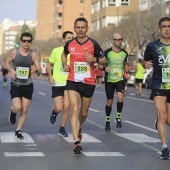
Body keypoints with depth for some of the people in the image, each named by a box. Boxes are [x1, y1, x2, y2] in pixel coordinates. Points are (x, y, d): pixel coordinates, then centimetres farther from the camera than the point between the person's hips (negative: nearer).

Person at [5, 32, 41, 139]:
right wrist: (11, 70, -10)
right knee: (17, 107, -16)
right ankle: (12, 112, 23)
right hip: (15, 85, -1)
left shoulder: (33, 55, -3)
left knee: (24, 110, 4)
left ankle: (18, 130, 21)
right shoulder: (14, 52, -5)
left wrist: (36, 69, -28)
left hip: (28, 85, 2)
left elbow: (40, 70, -4)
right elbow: (7, 62, 11)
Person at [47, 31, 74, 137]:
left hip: (69, 83, 1)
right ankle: (54, 112, 31)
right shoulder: (56, 51, -4)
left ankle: (62, 129, 16)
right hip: (57, 83, -1)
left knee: (66, 107, -2)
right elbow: (49, 64, 7)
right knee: (59, 108, -7)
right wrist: (50, 76, -8)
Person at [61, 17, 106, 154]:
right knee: (75, 110, -15)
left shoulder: (93, 44, -7)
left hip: (88, 83, 0)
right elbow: (64, 54, 22)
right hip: (73, 82, 0)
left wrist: (94, 59, -20)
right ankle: (76, 141, -18)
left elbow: (104, 60, 1)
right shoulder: (70, 44, 1)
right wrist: (64, 64, 3)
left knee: (84, 112, 14)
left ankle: (79, 128, 47)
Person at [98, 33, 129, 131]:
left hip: (120, 79, 1)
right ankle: (108, 121, 25)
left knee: (120, 98, -22)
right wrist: (104, 68, -22)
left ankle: (118, 118, 0)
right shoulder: (107, 52, -8)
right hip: (109, 80, -1)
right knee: (109, 102, 5)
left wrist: (127, 73, 3)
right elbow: (99, 64, -1)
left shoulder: (124, 53, 3)